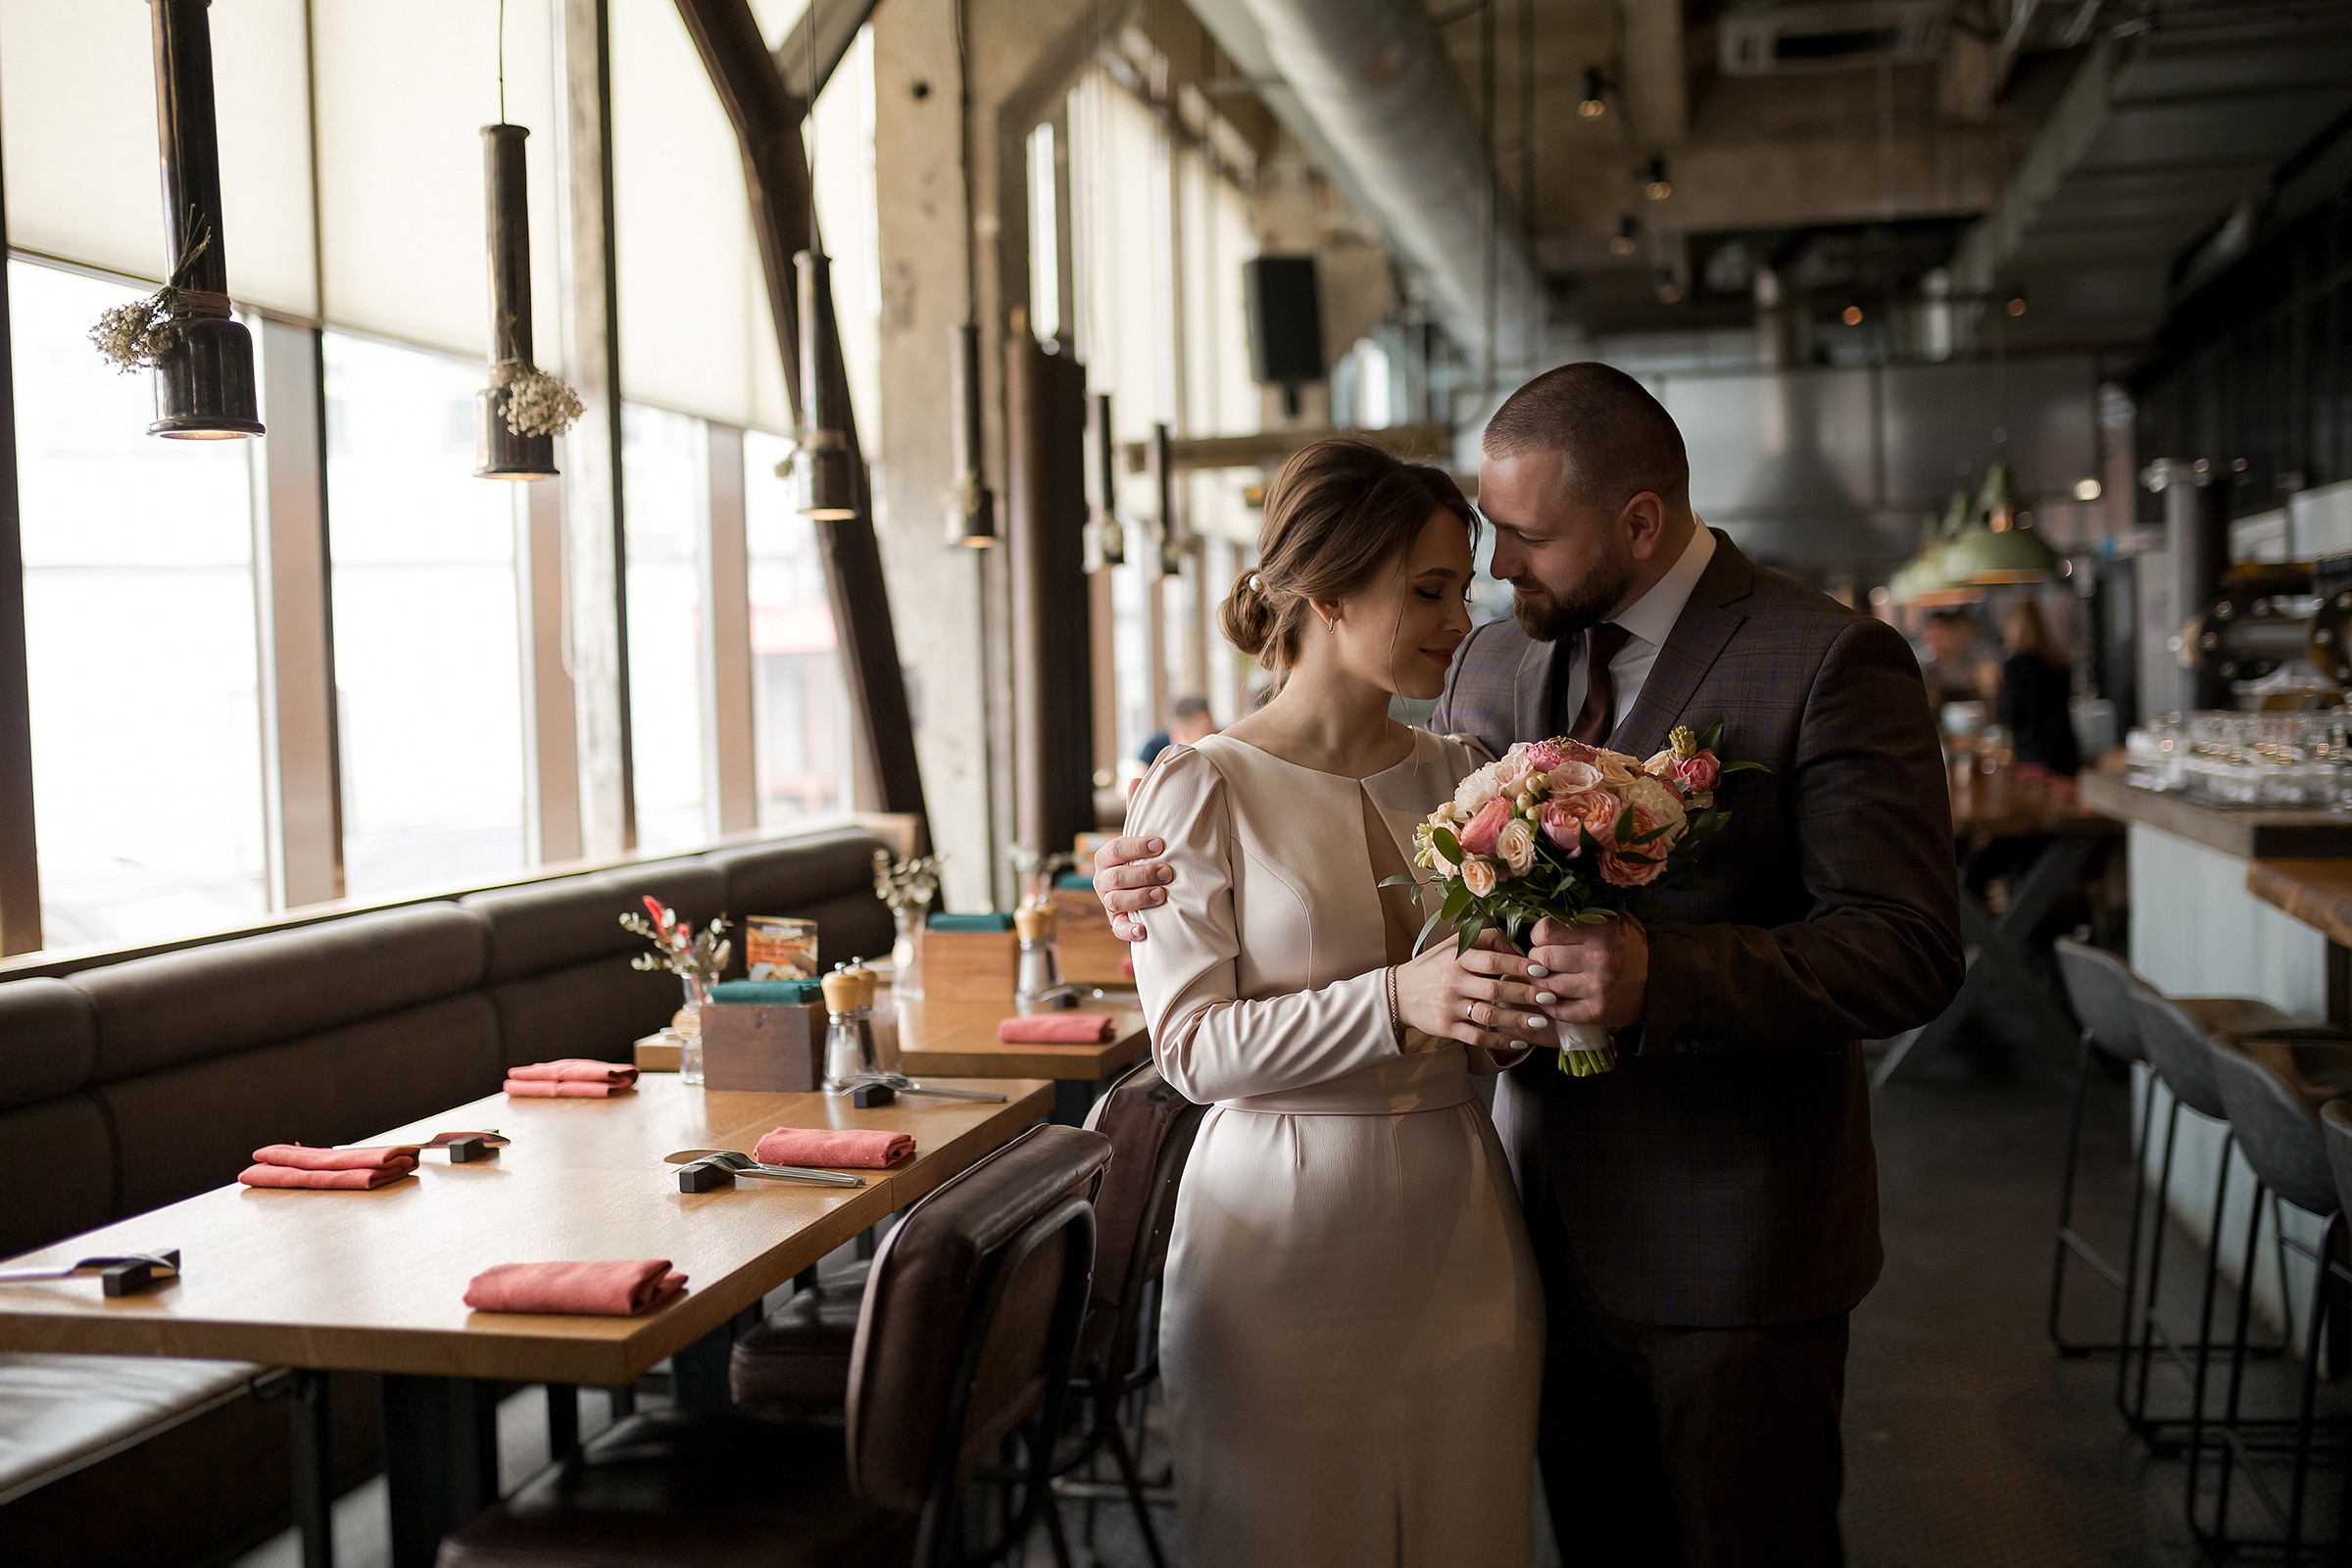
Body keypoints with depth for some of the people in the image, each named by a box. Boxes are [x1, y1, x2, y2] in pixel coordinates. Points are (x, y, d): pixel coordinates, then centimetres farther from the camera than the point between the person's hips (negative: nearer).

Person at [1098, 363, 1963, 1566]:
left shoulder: (1830, 664, -14)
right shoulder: (1494, 666, 6)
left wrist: (1661, 976, -33)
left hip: (1734, 1244, -5)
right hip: (1556, 1225, 6)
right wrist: (1182, 886, -4)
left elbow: (1906, 951, -19)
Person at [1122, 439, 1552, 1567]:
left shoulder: (1462, 776, 7)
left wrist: (1522, 1012, -8)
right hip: (1285, 1237, -4)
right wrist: (1397, 999, -23)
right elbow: (1192, 1047, -13)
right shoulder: (1204, 788, -8)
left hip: (1456, 1230, 5)